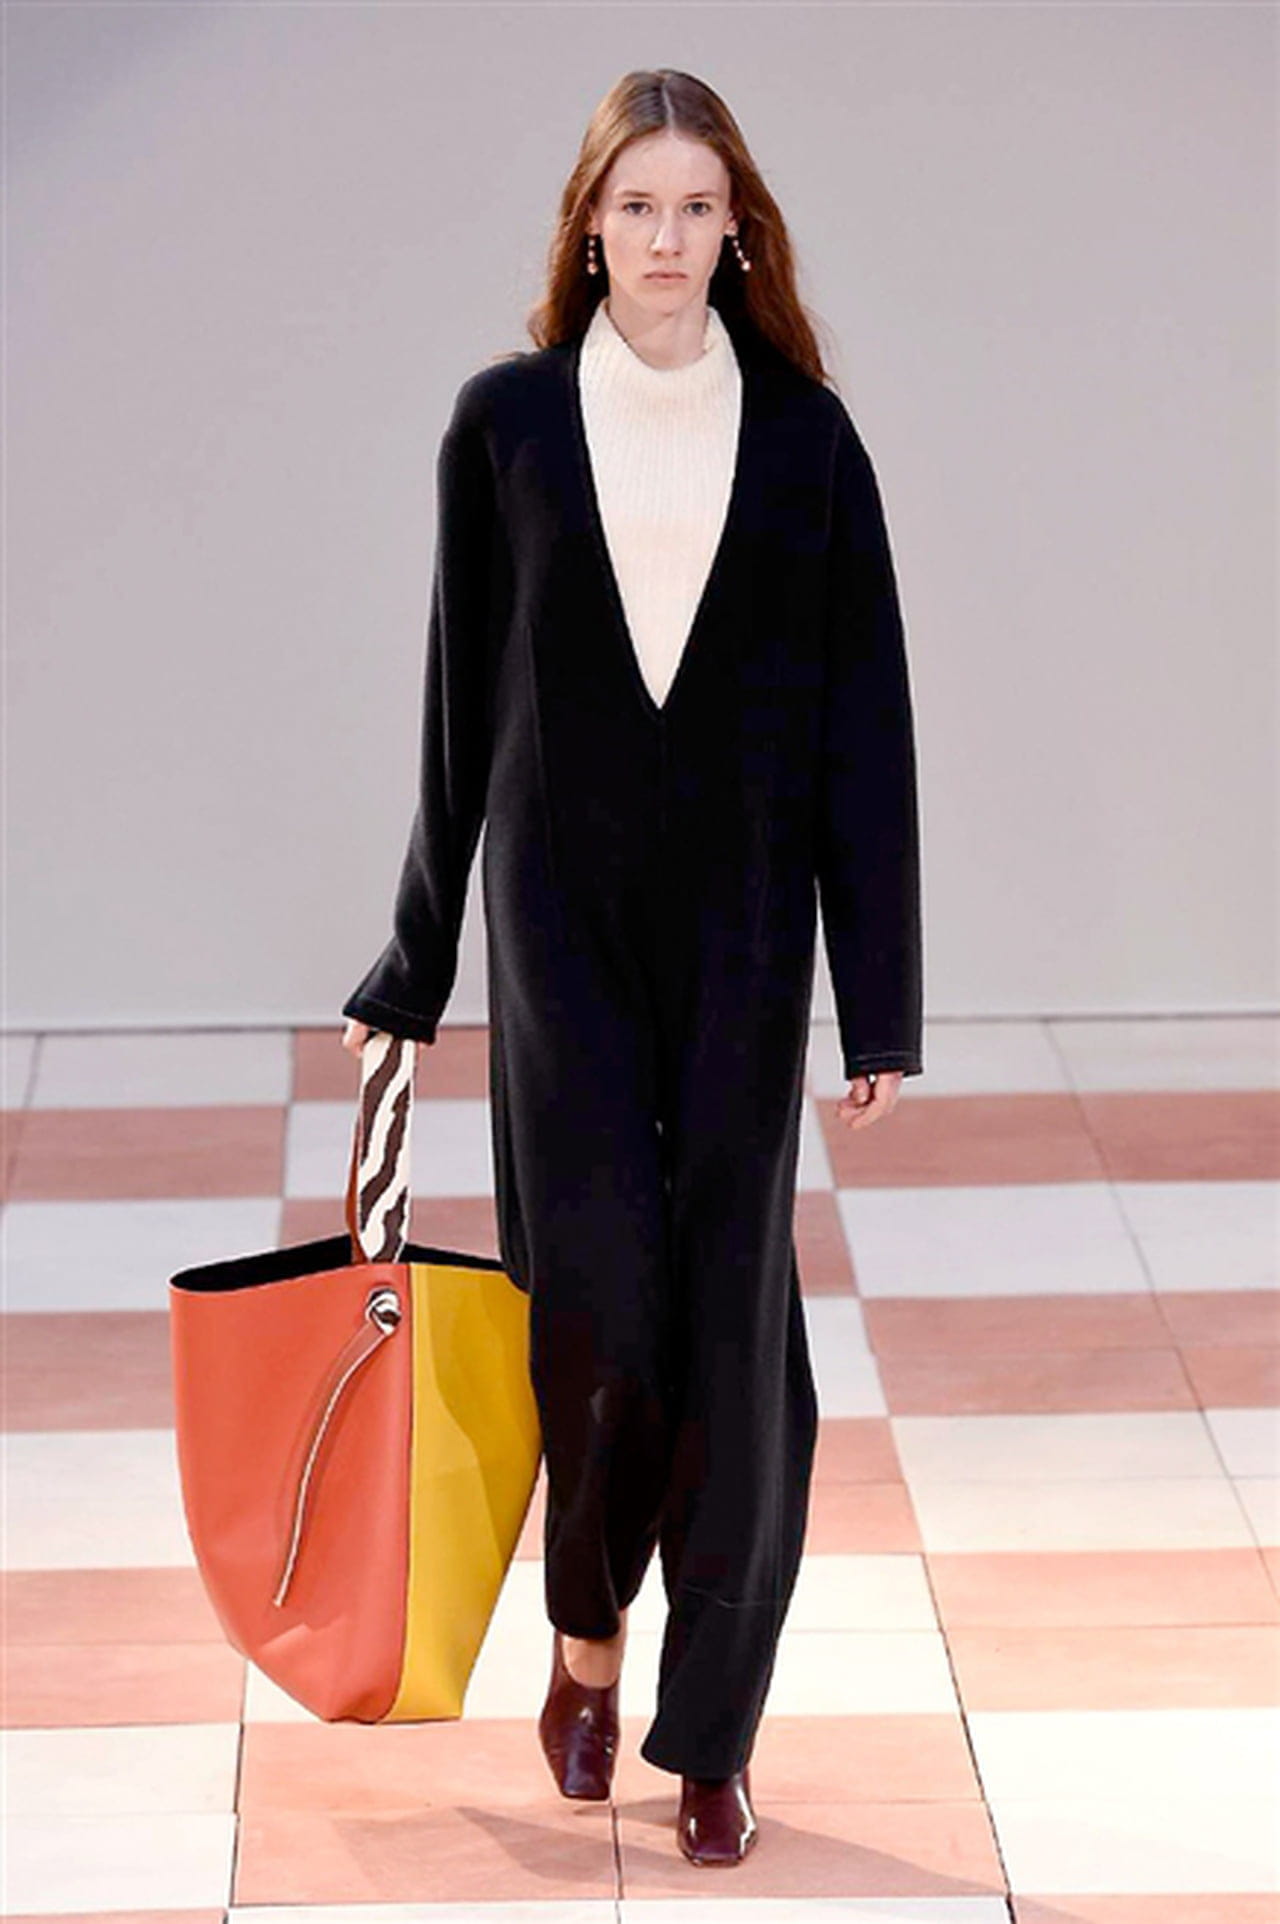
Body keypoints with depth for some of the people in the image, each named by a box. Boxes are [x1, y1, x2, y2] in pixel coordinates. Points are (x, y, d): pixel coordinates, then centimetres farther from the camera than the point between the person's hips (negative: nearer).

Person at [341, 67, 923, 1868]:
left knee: (730, 1322, 2)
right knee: (597, 1297, -5)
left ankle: (712, 1734, 13)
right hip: (566, 922, 0)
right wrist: (416, 967, 8)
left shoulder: (803, 434, 0)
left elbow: (864, 723, 0)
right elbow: (464, 704, 6)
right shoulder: (508, 420, 1)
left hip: (740, 927, 0)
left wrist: (881, 1006, -3)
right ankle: (587, 1636, 23)